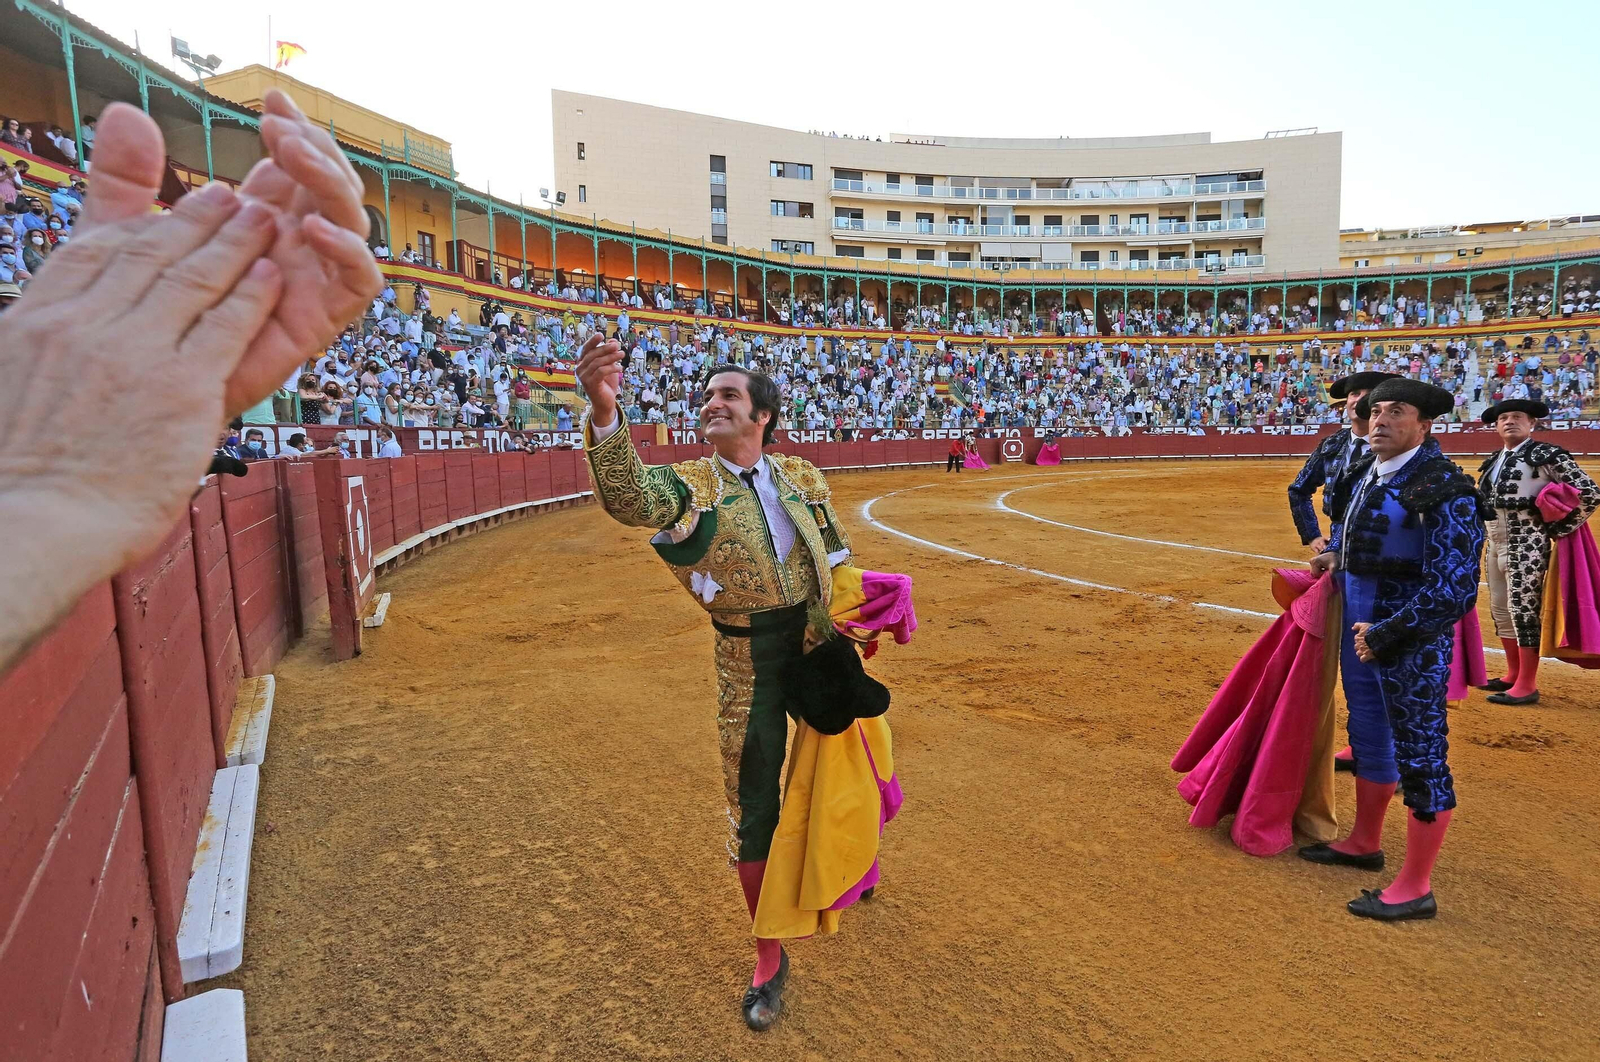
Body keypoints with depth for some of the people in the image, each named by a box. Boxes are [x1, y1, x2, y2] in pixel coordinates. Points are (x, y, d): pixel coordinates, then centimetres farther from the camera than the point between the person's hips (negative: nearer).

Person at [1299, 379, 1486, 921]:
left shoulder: (1445, 489, -19)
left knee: (1421, 756, 3)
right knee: (1368, 738, 22)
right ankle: (1365, 842, 42)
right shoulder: (1365, 474, 6)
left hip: (1413, 643, -9)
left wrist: (1384, 634, -19)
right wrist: (1337, 555, 9)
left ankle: (1415, 888, 18)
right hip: (1359, 632, 9)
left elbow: (1453, 590, -23)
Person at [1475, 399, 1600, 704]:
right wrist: (1488, 542, 13)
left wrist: (1557, 530, -6)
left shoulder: (1546, 455, -8)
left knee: (1524, 611, -5)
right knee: (1500, 610, 14)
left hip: (1527, 546, -8)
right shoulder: (1494, 461, 14)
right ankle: (1513, 675, 27)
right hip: (1495, 545, 8)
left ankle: (1527, 686, 2)